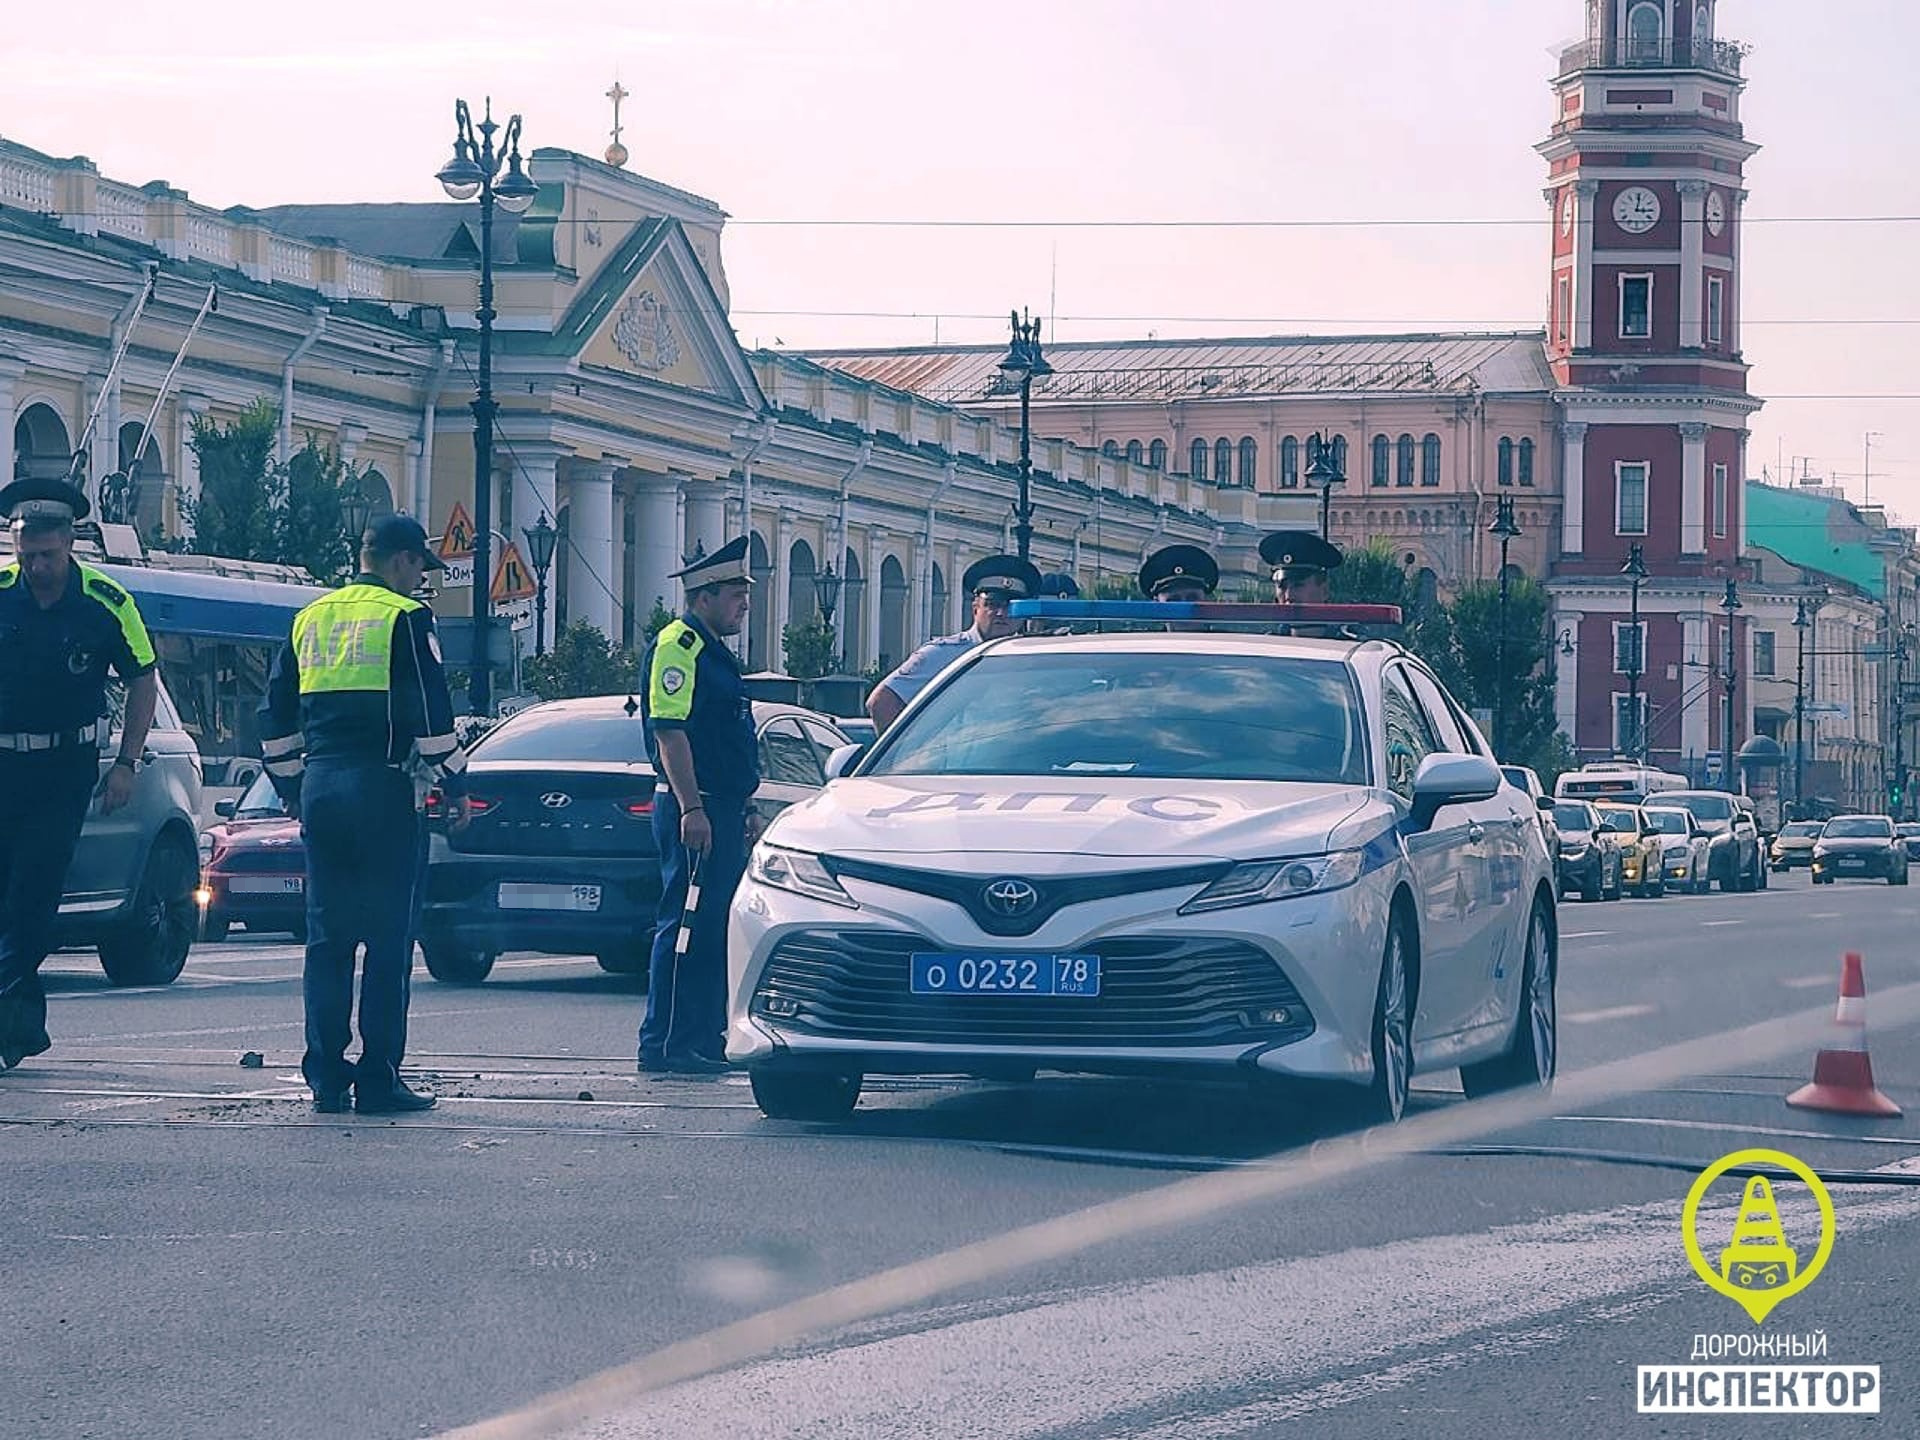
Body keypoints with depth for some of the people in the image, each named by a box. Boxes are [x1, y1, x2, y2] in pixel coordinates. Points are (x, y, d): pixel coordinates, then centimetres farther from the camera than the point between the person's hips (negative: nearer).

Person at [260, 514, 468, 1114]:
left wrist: (292, 791, 26)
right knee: (387, 938, -2)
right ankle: (378, 1081, -4)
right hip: (381, 788, -6)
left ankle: (326, 1078, 8)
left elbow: (276, 718, 18)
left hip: (320, 787, 6)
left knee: (327, 936, 10)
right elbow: (431, 712, -9)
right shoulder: (405, 618, -4)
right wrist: (454, 787, 1)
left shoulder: (310, 618, 15)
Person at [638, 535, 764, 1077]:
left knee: (716, 925, 11)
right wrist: (690, 808, -25)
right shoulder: (678, 645, -11)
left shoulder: (713, 651, 22)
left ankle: (704, 1039, 16)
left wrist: (746, 809, 26)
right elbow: (670, 730, -20)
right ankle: (664, 1045, -10)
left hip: (723, 808, 10)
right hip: (695, 808, -10)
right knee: (687, 923, -10)